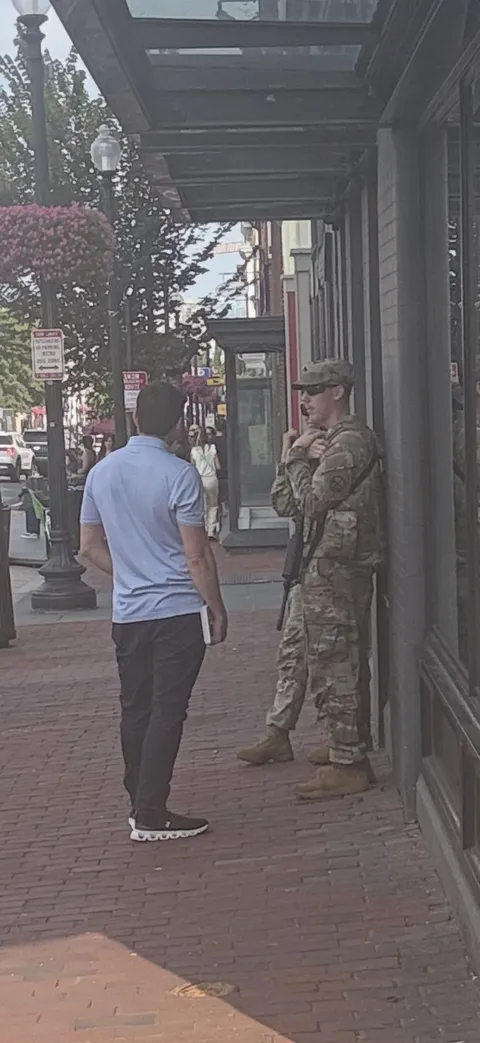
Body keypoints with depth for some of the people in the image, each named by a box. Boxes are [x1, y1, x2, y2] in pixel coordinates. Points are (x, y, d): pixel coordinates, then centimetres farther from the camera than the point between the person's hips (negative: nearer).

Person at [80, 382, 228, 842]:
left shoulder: (101, 472, 4)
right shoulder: (179, 474, -14)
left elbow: (90, 546, 12)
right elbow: (197, 555, -13)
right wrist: (217, 609, -2)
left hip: (127, 613, 6)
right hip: (177, 612, -5)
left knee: (135, 710, 13)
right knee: (167, 712, -1)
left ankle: (140, 805, 21)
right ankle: (151, 815, 0)